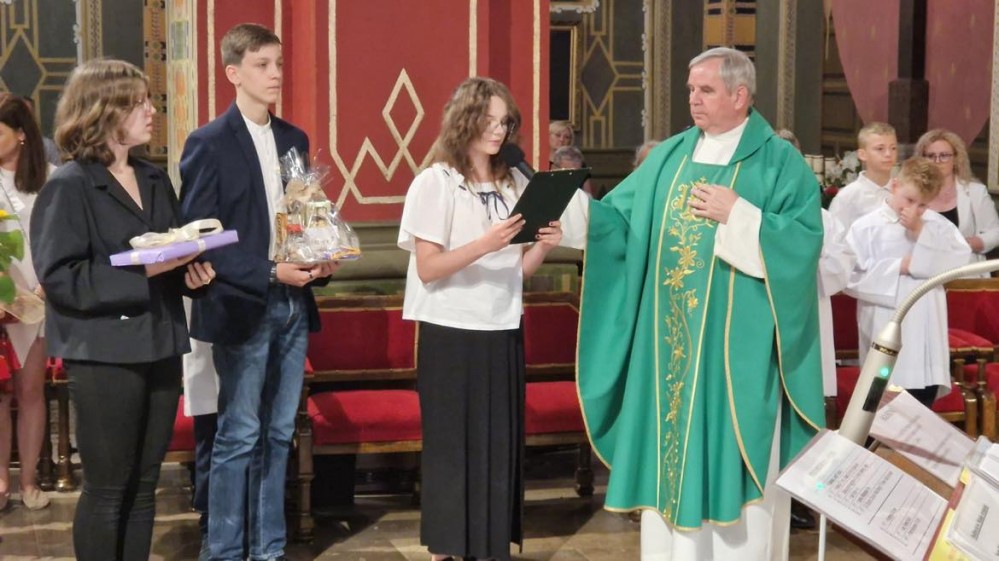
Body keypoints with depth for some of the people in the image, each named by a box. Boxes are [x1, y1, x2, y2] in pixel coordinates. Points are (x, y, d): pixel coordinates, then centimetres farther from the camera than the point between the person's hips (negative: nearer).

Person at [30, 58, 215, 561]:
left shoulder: (155, 180, 12)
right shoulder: (68, 187, -9)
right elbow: (59, 277, -16)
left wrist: (192, 270, -2)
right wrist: (141, 271, -22)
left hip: (158, 348, 7)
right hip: (104, 355, -7)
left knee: (143, 484, 13)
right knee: (107, 488, 2)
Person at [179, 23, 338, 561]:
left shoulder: (295, 139, 12)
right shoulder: (208, 143, -7)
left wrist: (320, 261, -1)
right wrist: (268, 273, -18)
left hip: (293, 306, 6)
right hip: (242, 308, -6)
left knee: (278, 435, 11)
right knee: (239, 437, -1)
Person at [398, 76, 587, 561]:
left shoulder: (515, 184, 9)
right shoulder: (435, 182, -7)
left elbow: (518, 270, 12)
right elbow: (427, 269, -13)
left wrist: (543, 246, -7)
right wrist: (485, 243, -25)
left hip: (503, 332, 5)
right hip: (451, 334, -5)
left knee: (500, 444, 7)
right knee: (452, 445, 1)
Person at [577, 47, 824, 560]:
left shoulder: (779, 162, -4)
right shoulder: (668, 157, 12)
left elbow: (803, 241, -14)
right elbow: (620, 219, 7)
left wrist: (738, 215, -19)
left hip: (736, 345, -5)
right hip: (672, 342, 5)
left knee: (734, 458, 0)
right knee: (670, 452, 9)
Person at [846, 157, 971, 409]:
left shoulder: (937, 224, 8)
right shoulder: (866, 227, -4)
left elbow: (962, 258, -5)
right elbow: (851, 278, -10)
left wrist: (921, 232, -9)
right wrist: (899, 267, -12)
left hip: (926, 338, 3)